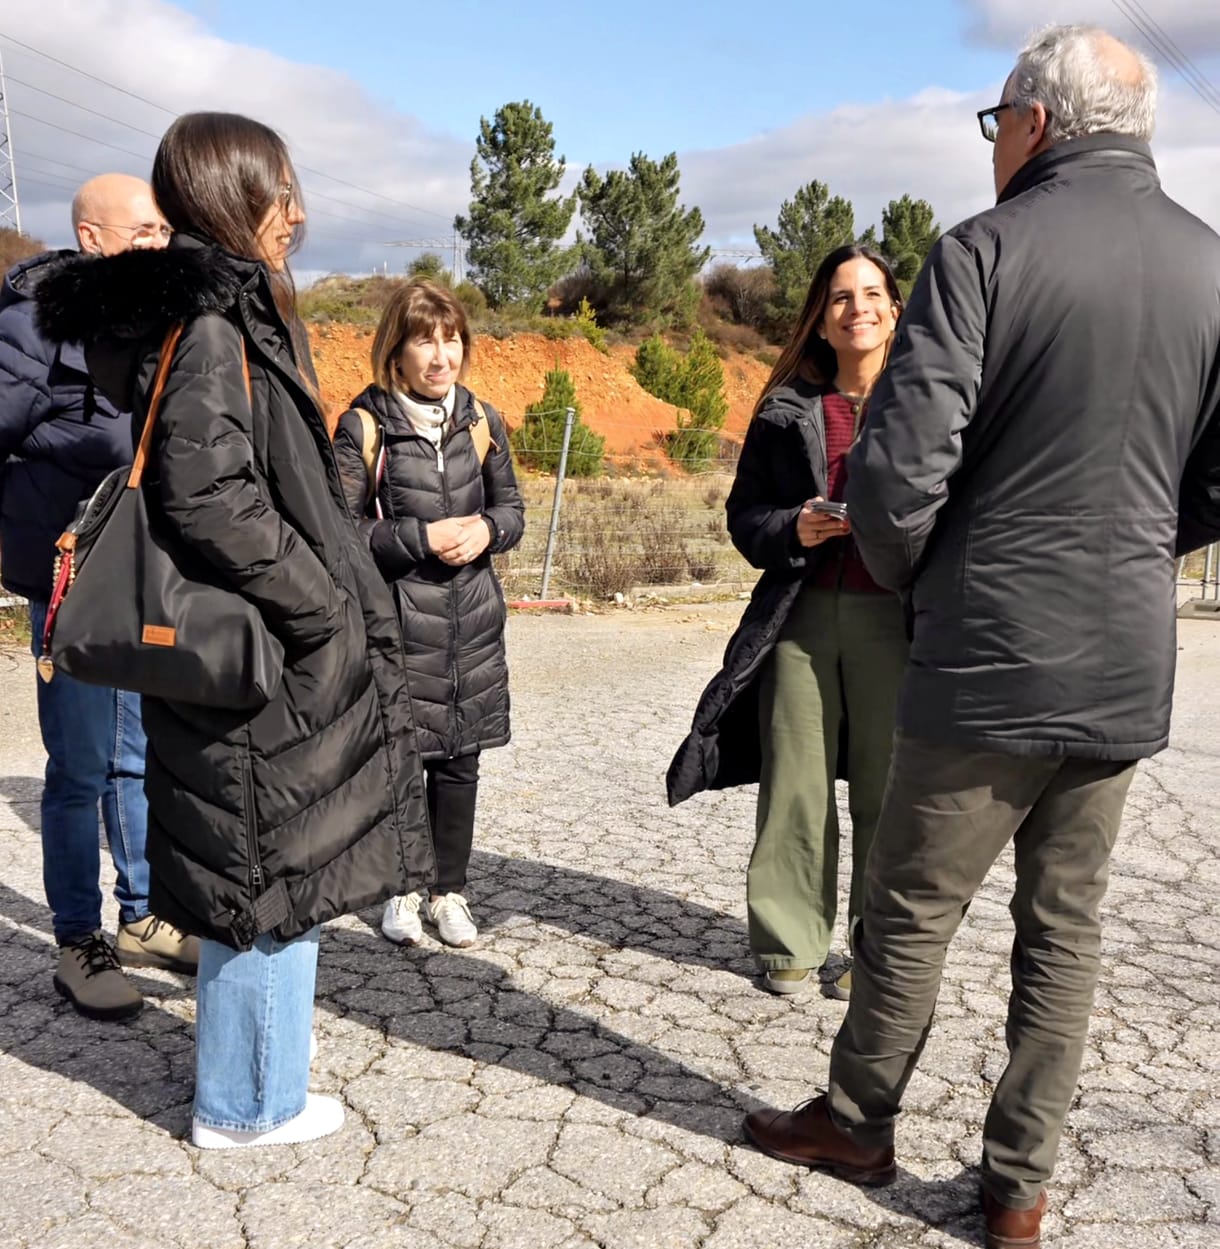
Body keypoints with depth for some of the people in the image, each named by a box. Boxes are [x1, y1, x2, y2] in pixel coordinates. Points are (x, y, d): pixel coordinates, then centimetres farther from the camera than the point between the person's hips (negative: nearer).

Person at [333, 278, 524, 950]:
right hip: (398, 620, -4)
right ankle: (402, 889, 23)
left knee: (459, 760, 9)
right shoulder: (364, 425, -6)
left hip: (473, 619, 4)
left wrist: (485, 530, -8)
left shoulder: (481, 421, 7)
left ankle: (450, 890, 25)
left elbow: (512, 507, 14)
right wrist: (423, 538, -16)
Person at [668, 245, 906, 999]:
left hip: (894, 618, -1)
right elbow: (745, 514, 11)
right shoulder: (788, 409, 9)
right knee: (797, 783, 6)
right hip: (801, 616, 2)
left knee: (887, 789, 4)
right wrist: (792, 530, -9)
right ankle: (792, 939, 21)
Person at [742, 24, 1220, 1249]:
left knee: (912, 912, 12)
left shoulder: (985, 250, -11)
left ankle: (859, 1124, 31)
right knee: (1064, 929, 15)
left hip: (988, 661, -5)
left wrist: (909, 576, 2)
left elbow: (897, 470, -17)